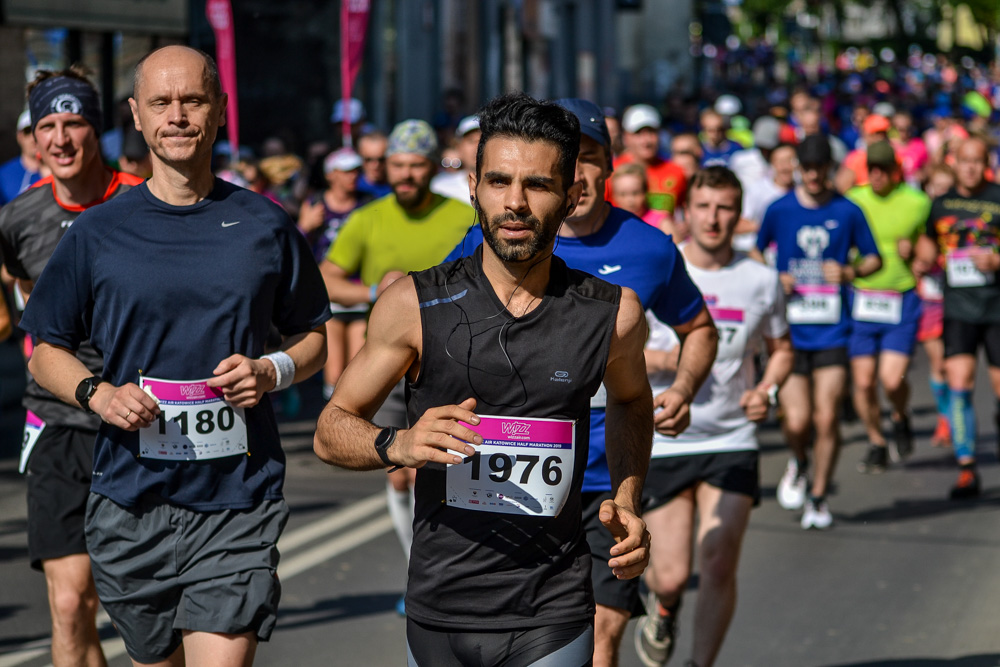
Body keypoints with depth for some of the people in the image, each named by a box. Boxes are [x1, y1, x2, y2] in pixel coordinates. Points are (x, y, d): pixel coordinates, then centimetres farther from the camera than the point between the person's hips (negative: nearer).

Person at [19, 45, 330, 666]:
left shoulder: (266, 226, 5)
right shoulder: (97, 233, 4)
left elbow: (313, 337, 14)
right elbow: (47, 350, 11)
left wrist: (271, 371, -7)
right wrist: (97, 393, -9)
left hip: (238, 503, -1)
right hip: (132, 500, 1)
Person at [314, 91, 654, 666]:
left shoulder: (614, 313, -2)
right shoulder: (416, 306, -6)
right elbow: (332, 430, 2)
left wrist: (627, 503, 6)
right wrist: (397, 445, -19)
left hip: (552, 619, 0)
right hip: (439, 613, 0)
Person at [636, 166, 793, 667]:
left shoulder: (760, 280, 2)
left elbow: (781, 348, 16)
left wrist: (767, 391, -4)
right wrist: (662, 360, -17)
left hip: (732, 442, 1)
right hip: (663, 441, -1)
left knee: (719, 566, -10)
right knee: (672, 576, -1)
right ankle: (662, 608, 37)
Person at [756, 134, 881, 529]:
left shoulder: (847, 212, 3)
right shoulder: (779, 210, 3)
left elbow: (874, 259, 12)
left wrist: (850, 272, -8)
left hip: (832, 333, 0)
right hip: (790, 332, 0)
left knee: (826, 418, -5)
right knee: (796, 420, -9)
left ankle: (819, 497, 12)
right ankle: (798, 464, 25)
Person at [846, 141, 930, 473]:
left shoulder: (918, 203, -1)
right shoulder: (853, 201, 4)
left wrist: (911, 250, -10)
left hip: (902, 301, -2)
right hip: (861, 299, 2)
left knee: (892, 380, -12)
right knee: (863, 381, 1)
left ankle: (900, 419, 22)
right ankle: (876, 444, 22)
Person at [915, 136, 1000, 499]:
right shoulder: (941, 204, 9)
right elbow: (929, 241, 25)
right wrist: (923, 261, 7)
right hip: (958, 308, 2)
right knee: (959, 384, -10)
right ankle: (966, 469, -7)